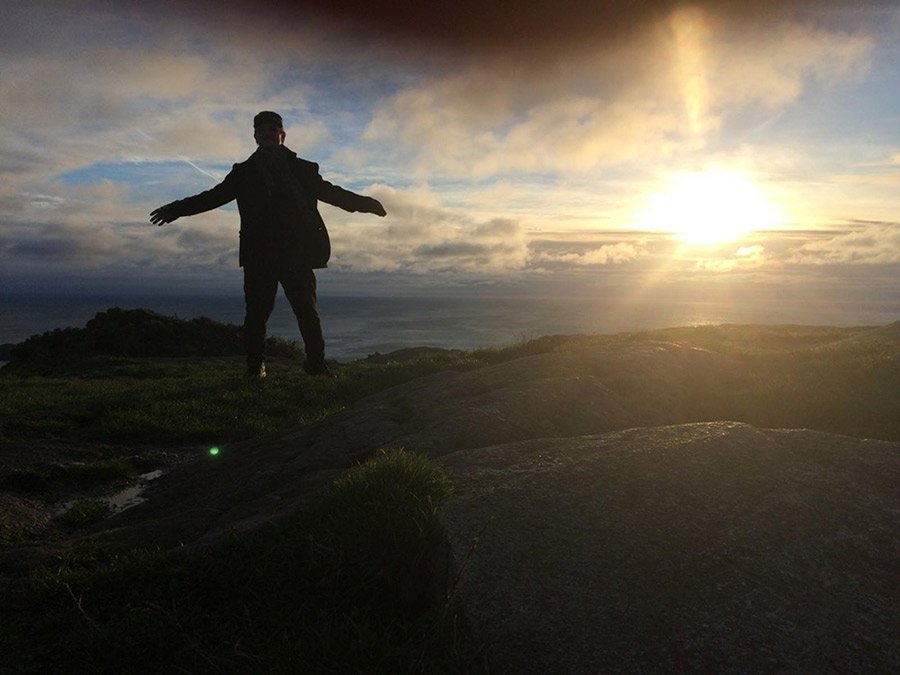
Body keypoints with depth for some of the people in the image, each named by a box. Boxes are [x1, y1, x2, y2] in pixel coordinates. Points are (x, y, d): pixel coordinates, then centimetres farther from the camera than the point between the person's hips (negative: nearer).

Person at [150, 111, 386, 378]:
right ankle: (255, 366, 5)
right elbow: (214, 195, 18)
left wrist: (363, 202, 1)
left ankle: (317, 364, 1)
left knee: (307, 311, -5)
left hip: (296, 253, -1)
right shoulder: (244, 172, 18)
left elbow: (330, 192, 13)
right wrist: (177, 209, 12)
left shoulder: (302, 169, 16)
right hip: (258, 254, 1)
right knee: (257, 311, -3)